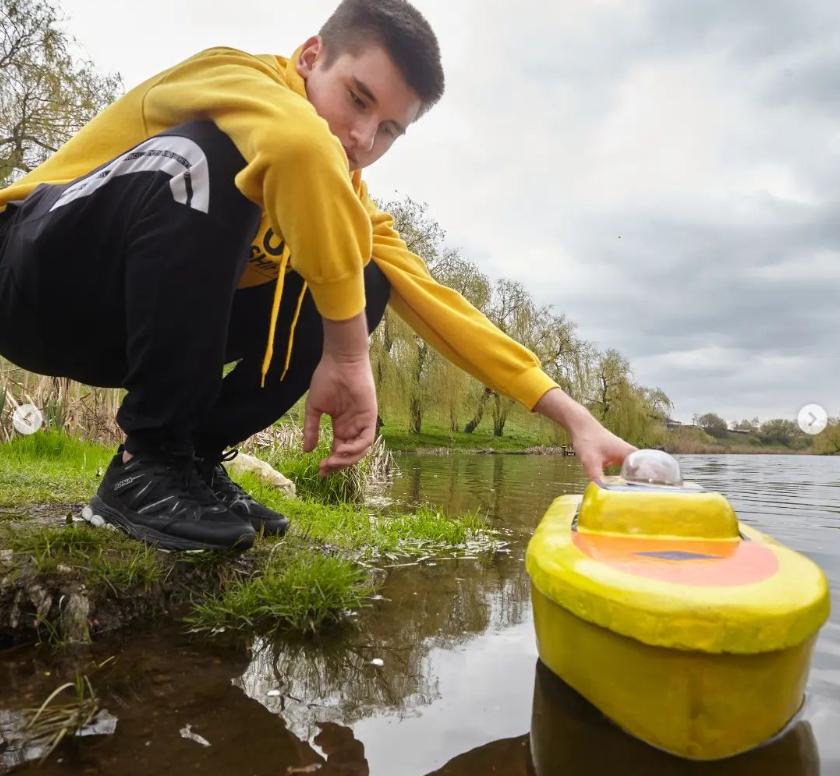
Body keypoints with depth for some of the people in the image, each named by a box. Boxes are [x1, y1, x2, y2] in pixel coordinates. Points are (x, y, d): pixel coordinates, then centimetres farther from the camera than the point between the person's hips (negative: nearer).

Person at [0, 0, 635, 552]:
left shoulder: (347, 195, 1)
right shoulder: (233, 74, -18)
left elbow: (436, 304, -8)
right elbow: (303, 148, -43)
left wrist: (572, 416, -14)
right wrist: (349, 355, -39)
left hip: (150, 322, 6)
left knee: (364, 286, -10)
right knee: (204, 160, -33)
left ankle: (193, 456, -5)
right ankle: (148, 464, -23)